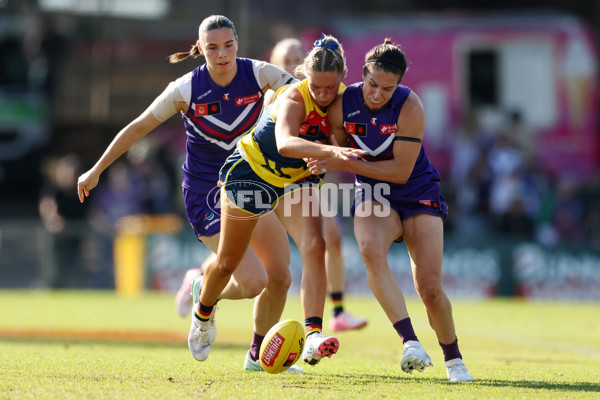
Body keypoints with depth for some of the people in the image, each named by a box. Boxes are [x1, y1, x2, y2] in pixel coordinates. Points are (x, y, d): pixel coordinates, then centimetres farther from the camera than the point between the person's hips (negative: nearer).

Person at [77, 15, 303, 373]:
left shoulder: (259, 74, -9)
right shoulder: (186, 90, -14)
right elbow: (139, 128, -3)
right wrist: (97, 171, 3)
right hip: (205, 193, -4)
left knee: (280, 278, 1)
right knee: (253, 281, -17)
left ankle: (258, 356, 24)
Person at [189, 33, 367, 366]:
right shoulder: (293, 100, -34)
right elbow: (285, 143, -55)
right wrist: (330, 150, -70)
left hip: (297, 179, 4)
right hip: (250, 172, -4)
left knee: (314, 248, -22)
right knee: (227, 262, 11)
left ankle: (312, 338, -31)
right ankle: (203, 313, 44)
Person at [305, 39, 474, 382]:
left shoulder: (410, 106, -21)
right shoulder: (342, 105, -11)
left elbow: (401, 171, -21)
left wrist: (342, 164, -23)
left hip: (418, 195, -2)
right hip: (373, 196, 2)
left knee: (430, 290, -13)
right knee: (370, 250, -34)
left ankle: (453, 359, 13)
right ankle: (410, 342, -37)